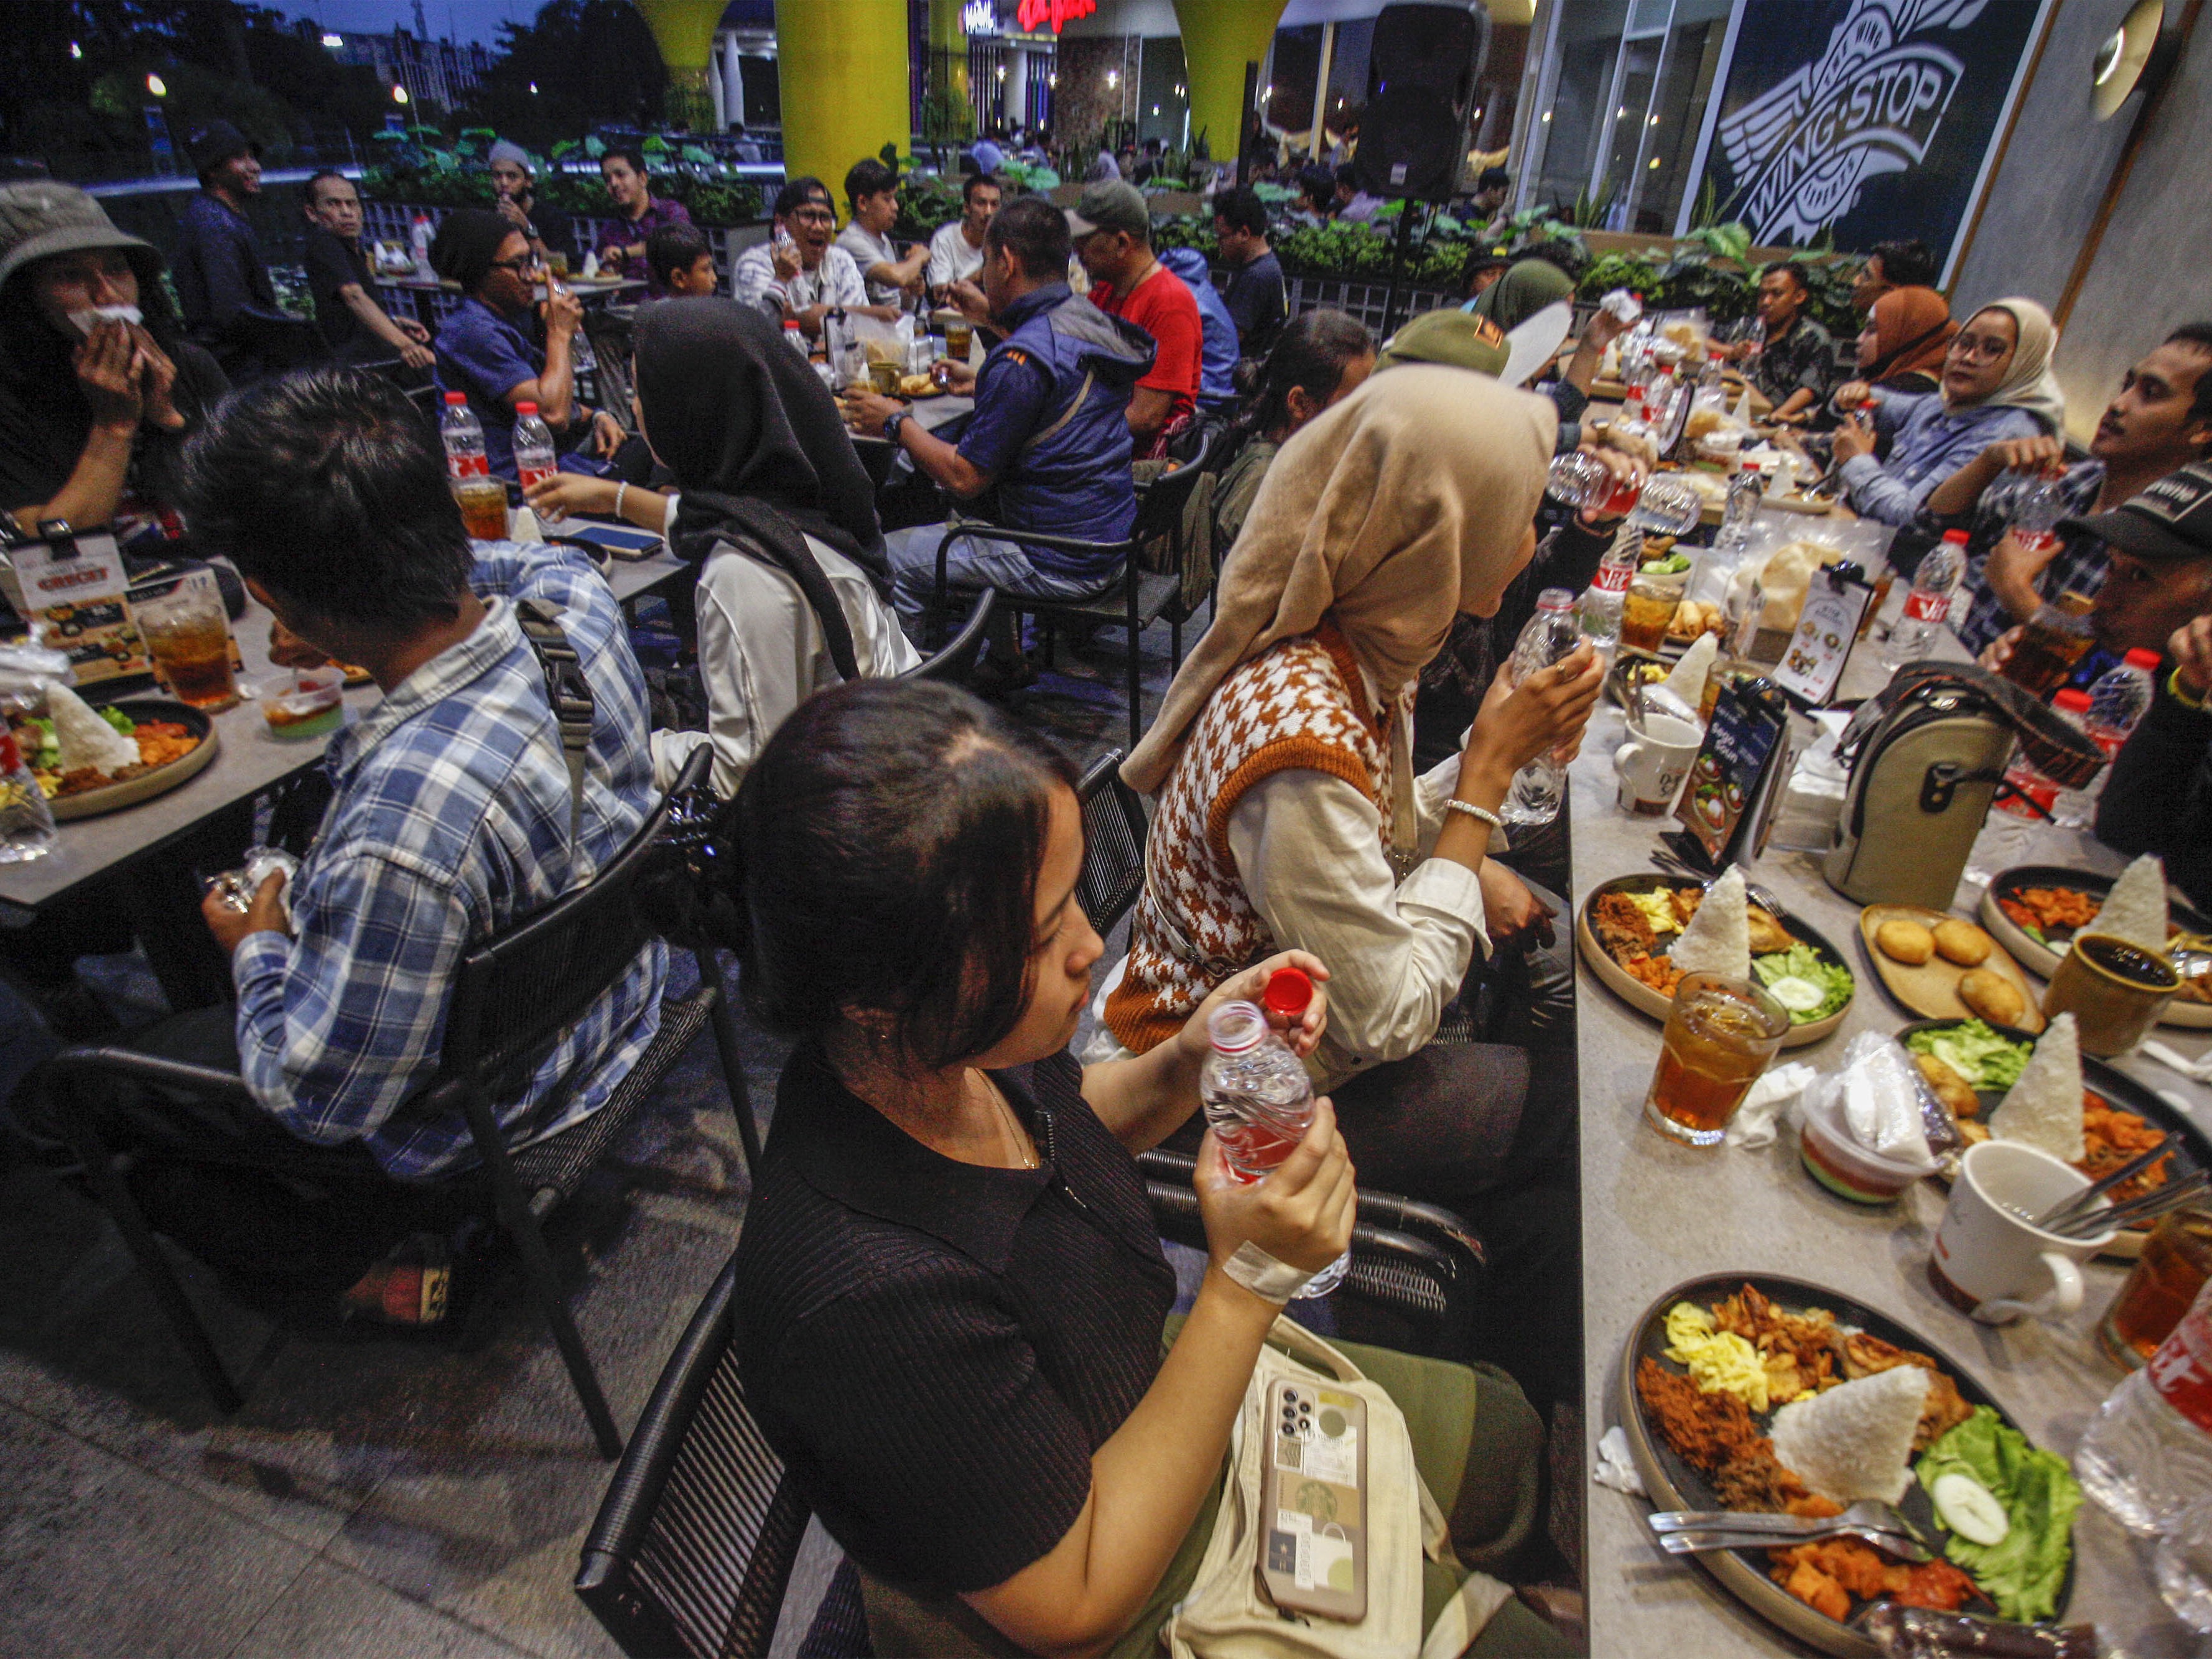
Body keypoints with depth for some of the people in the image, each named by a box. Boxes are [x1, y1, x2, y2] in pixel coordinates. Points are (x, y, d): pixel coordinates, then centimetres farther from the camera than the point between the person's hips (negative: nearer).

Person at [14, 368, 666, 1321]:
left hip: (478, 1111, -6)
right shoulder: (577, 596, -22)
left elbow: (319, 1097, -23)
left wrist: (259, 947, -7)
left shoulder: (402, 827, -42)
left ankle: (378, 1262, 19)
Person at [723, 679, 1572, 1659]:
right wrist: (1245, 1283, -33)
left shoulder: (950, 1044, -21)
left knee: (1502, 1434, 23)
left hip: (1142, 1390, 6)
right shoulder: (868, 1292, -42)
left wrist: (1184, 1066, -17)